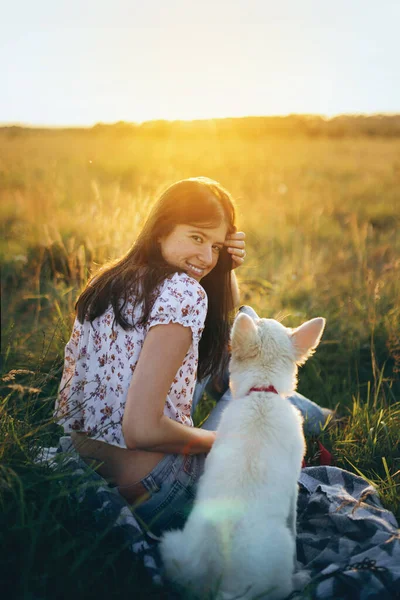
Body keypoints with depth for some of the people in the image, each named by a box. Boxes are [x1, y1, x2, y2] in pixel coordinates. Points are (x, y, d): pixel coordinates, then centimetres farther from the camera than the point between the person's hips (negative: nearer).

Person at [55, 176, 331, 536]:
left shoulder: (107, 281, 5)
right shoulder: (184, 293, -22)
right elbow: (141, 430, -28)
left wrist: (228, 270, 1)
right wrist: (221, 439, -12)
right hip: (150, 496, -8)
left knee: (223, 347, 17)